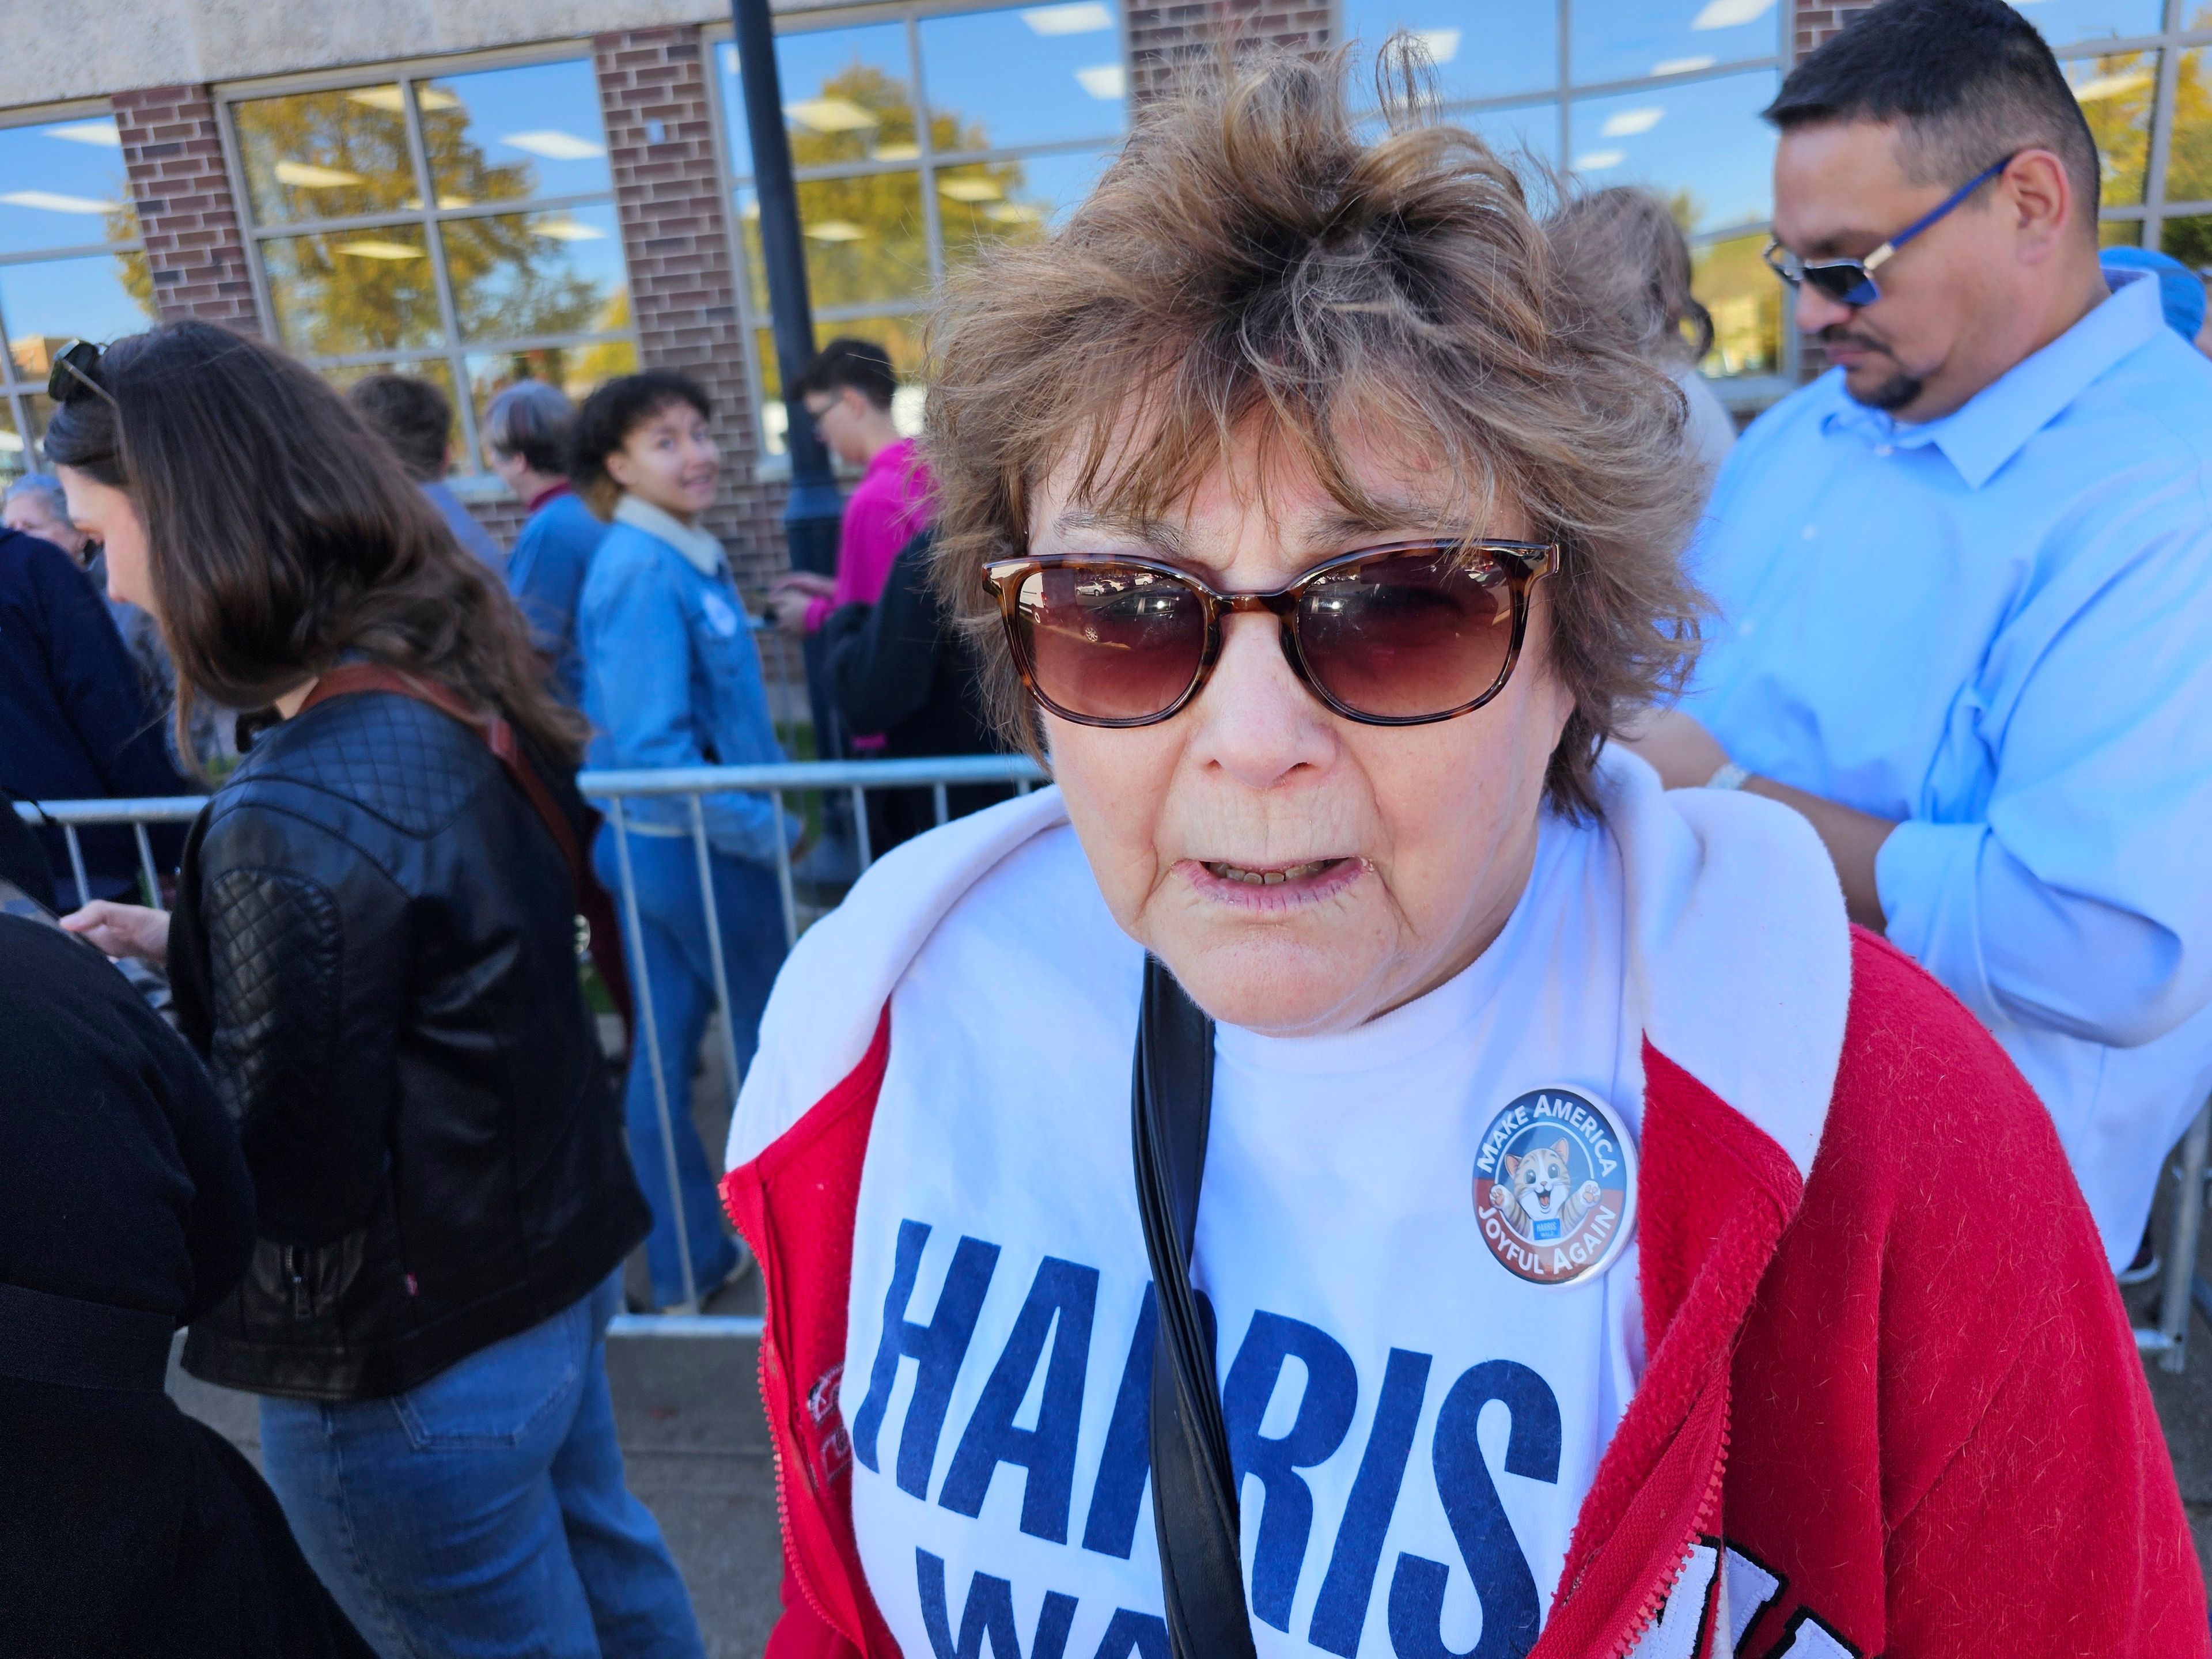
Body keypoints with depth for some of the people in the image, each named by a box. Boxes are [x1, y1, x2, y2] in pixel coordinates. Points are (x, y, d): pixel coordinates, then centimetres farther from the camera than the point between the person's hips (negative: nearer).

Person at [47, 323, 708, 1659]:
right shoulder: (461, 685, -4)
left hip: (417, 1372, -8)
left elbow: (283, 1178, -23)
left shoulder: (296, 815, -31)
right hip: (559, 1255, 8)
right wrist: (189, 944, 8)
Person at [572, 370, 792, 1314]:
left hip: (656, 844, 8)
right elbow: (652, 752, -25)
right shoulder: (643, 572, -20)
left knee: (664, 1053, 14)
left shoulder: (689, 554, 9)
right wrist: (769, 830, -20)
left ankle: (685, 1266, 28)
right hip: (698, 846, -8)